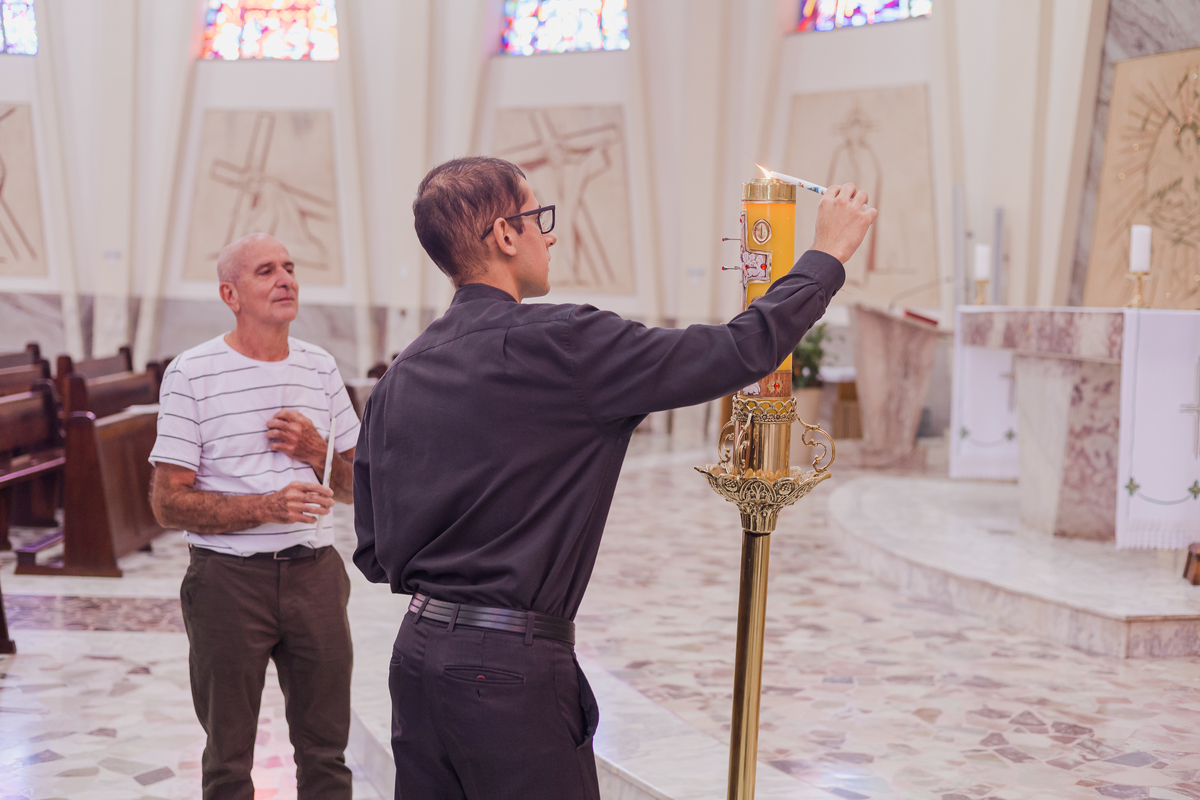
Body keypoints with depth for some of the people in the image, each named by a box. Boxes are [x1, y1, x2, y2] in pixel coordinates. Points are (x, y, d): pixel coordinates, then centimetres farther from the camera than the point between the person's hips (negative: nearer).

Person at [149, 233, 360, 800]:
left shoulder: (321, 368, 9)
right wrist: (267, 506, -20)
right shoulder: (191, 374, -5)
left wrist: (317, 452, -7)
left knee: (326, 750, 9)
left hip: (315, 573, 3)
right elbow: (168, 503, -8)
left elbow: (357, 488, 15)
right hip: (228, 578, -3)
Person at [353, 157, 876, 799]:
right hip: (509, 671, -7)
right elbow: (738, 352, -12)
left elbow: (373, 552, 11)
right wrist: (827, 255, 2)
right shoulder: (559, 344, -15)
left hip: (415, 653, 8)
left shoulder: (398, 377, 7)